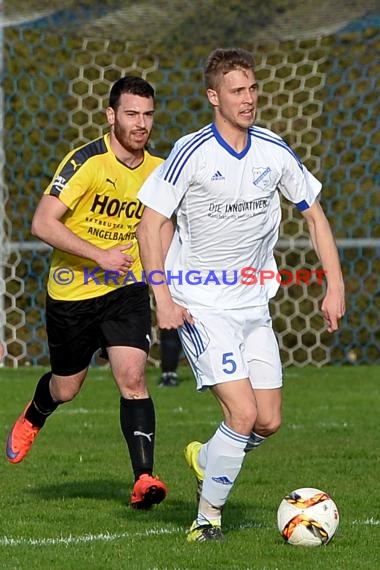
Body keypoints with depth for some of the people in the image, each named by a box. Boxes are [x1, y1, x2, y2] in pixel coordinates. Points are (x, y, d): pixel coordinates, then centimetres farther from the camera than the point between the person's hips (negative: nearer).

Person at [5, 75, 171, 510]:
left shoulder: (158, 170, -2)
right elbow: (42, 224, -22)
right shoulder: (86, 162, -18)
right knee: (65, 388, 15)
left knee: (132, 377, -17)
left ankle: (144, 478, -19)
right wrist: (100, 255, -27)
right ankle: (32, 418, 50)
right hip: (71, 294, -2)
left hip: (127, 290, 2)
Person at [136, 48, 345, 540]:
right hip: (201, 307, -5)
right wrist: (163, 297, -17)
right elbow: (150, 224, -9)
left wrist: (335, 286, 5)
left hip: (253, 304, 5)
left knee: (269, 423, 5)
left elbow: (313, 215, 12)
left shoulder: (274, 152, 1)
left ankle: (206, 458, 35)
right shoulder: (191, 153, -13)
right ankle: (207, 517, 1)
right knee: (243, 414, -16)